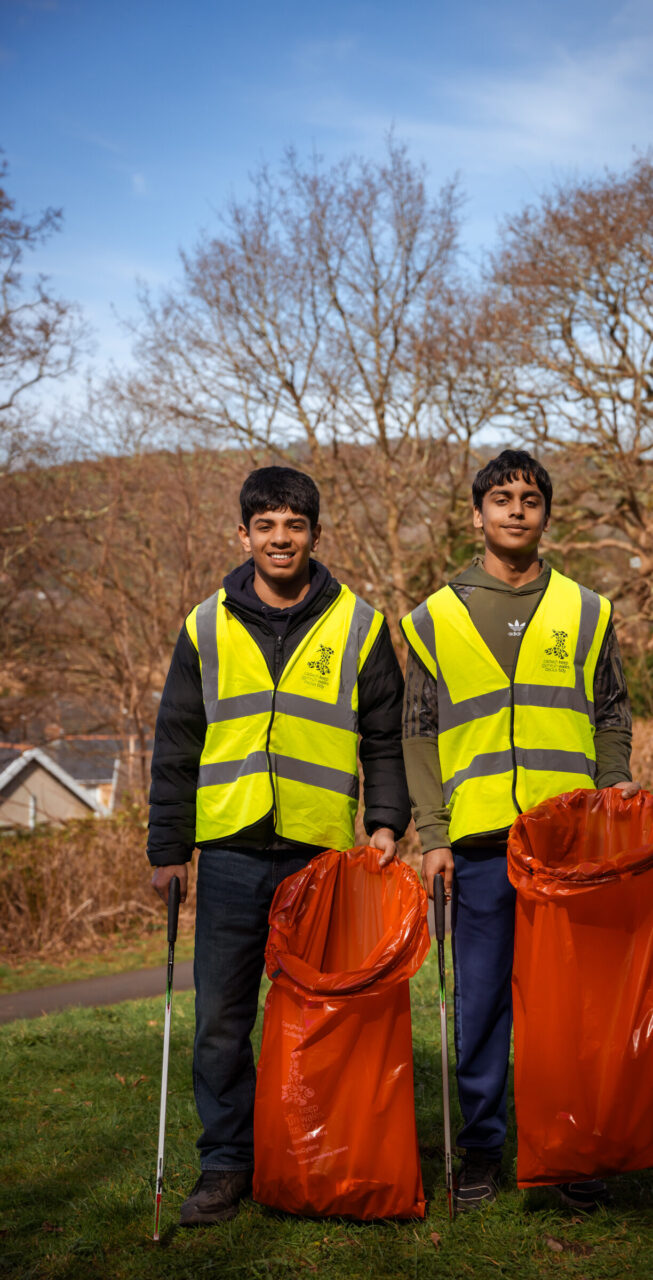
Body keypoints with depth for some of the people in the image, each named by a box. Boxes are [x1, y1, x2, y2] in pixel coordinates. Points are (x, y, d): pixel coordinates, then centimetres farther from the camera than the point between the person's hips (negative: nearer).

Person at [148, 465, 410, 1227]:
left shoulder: (358, 627, 5)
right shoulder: (207, 628, 8)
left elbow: (384, 740, 8)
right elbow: (176, 746, 10)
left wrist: (386, 821, -4)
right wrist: (168, 847, 7)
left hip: (325, 854, -1)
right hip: (231, 851, 1)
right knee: (221, 1019, 2)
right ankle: (227, 1163, 14)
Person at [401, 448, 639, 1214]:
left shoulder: (586, 614, 12)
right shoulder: (435, 619, 8)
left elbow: (612, 713, 16)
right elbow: (418, 736, 7)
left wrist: (614, 780, -1)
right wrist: (431, 834, -1)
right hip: (479, 842, 0)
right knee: (479, 1000, 4)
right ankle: (481, 1146, 16)